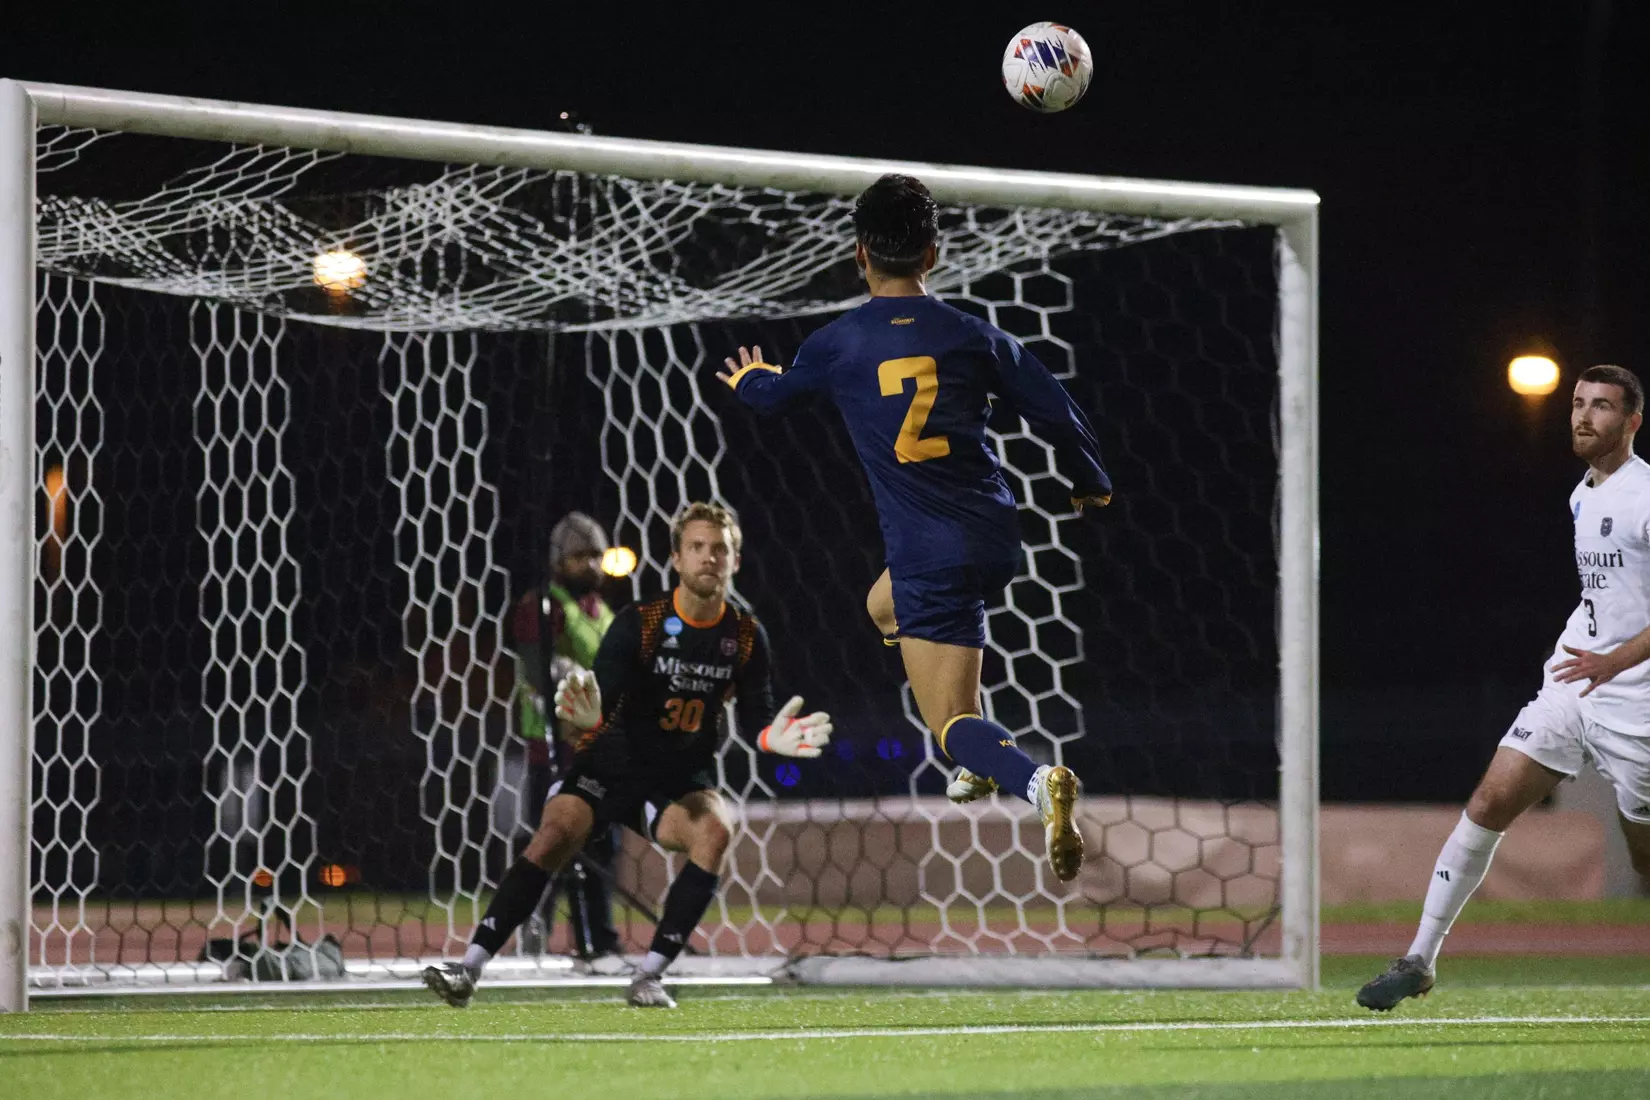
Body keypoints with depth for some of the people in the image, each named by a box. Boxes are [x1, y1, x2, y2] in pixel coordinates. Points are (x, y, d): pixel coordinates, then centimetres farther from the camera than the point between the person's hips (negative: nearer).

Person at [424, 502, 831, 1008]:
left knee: (715, 829, -30)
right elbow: (602, 700, -21)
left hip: (682, 778, 2)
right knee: (556, 832, -26)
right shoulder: (639, 623, -12)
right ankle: (469, 969, -26)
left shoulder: (746, 635, -3)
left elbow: (757, 718, 0)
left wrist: (774, 738, -24)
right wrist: (588, 715, -45)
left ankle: (649, 976, -26)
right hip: (611, 763, -2)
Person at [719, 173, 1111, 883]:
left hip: (930, 554, -5)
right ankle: (982, 764, 32)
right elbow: (1057, 415, 4)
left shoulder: (836, 345, -2)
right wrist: (1091, 487, 24)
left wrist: (747, 377, 45)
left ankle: (1037, 783, -36)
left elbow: (771, 394, 19)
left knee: (953, 724, -4)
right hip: (997, 538, 5)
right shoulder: (974, 337, 1)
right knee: (884, 607, 34)